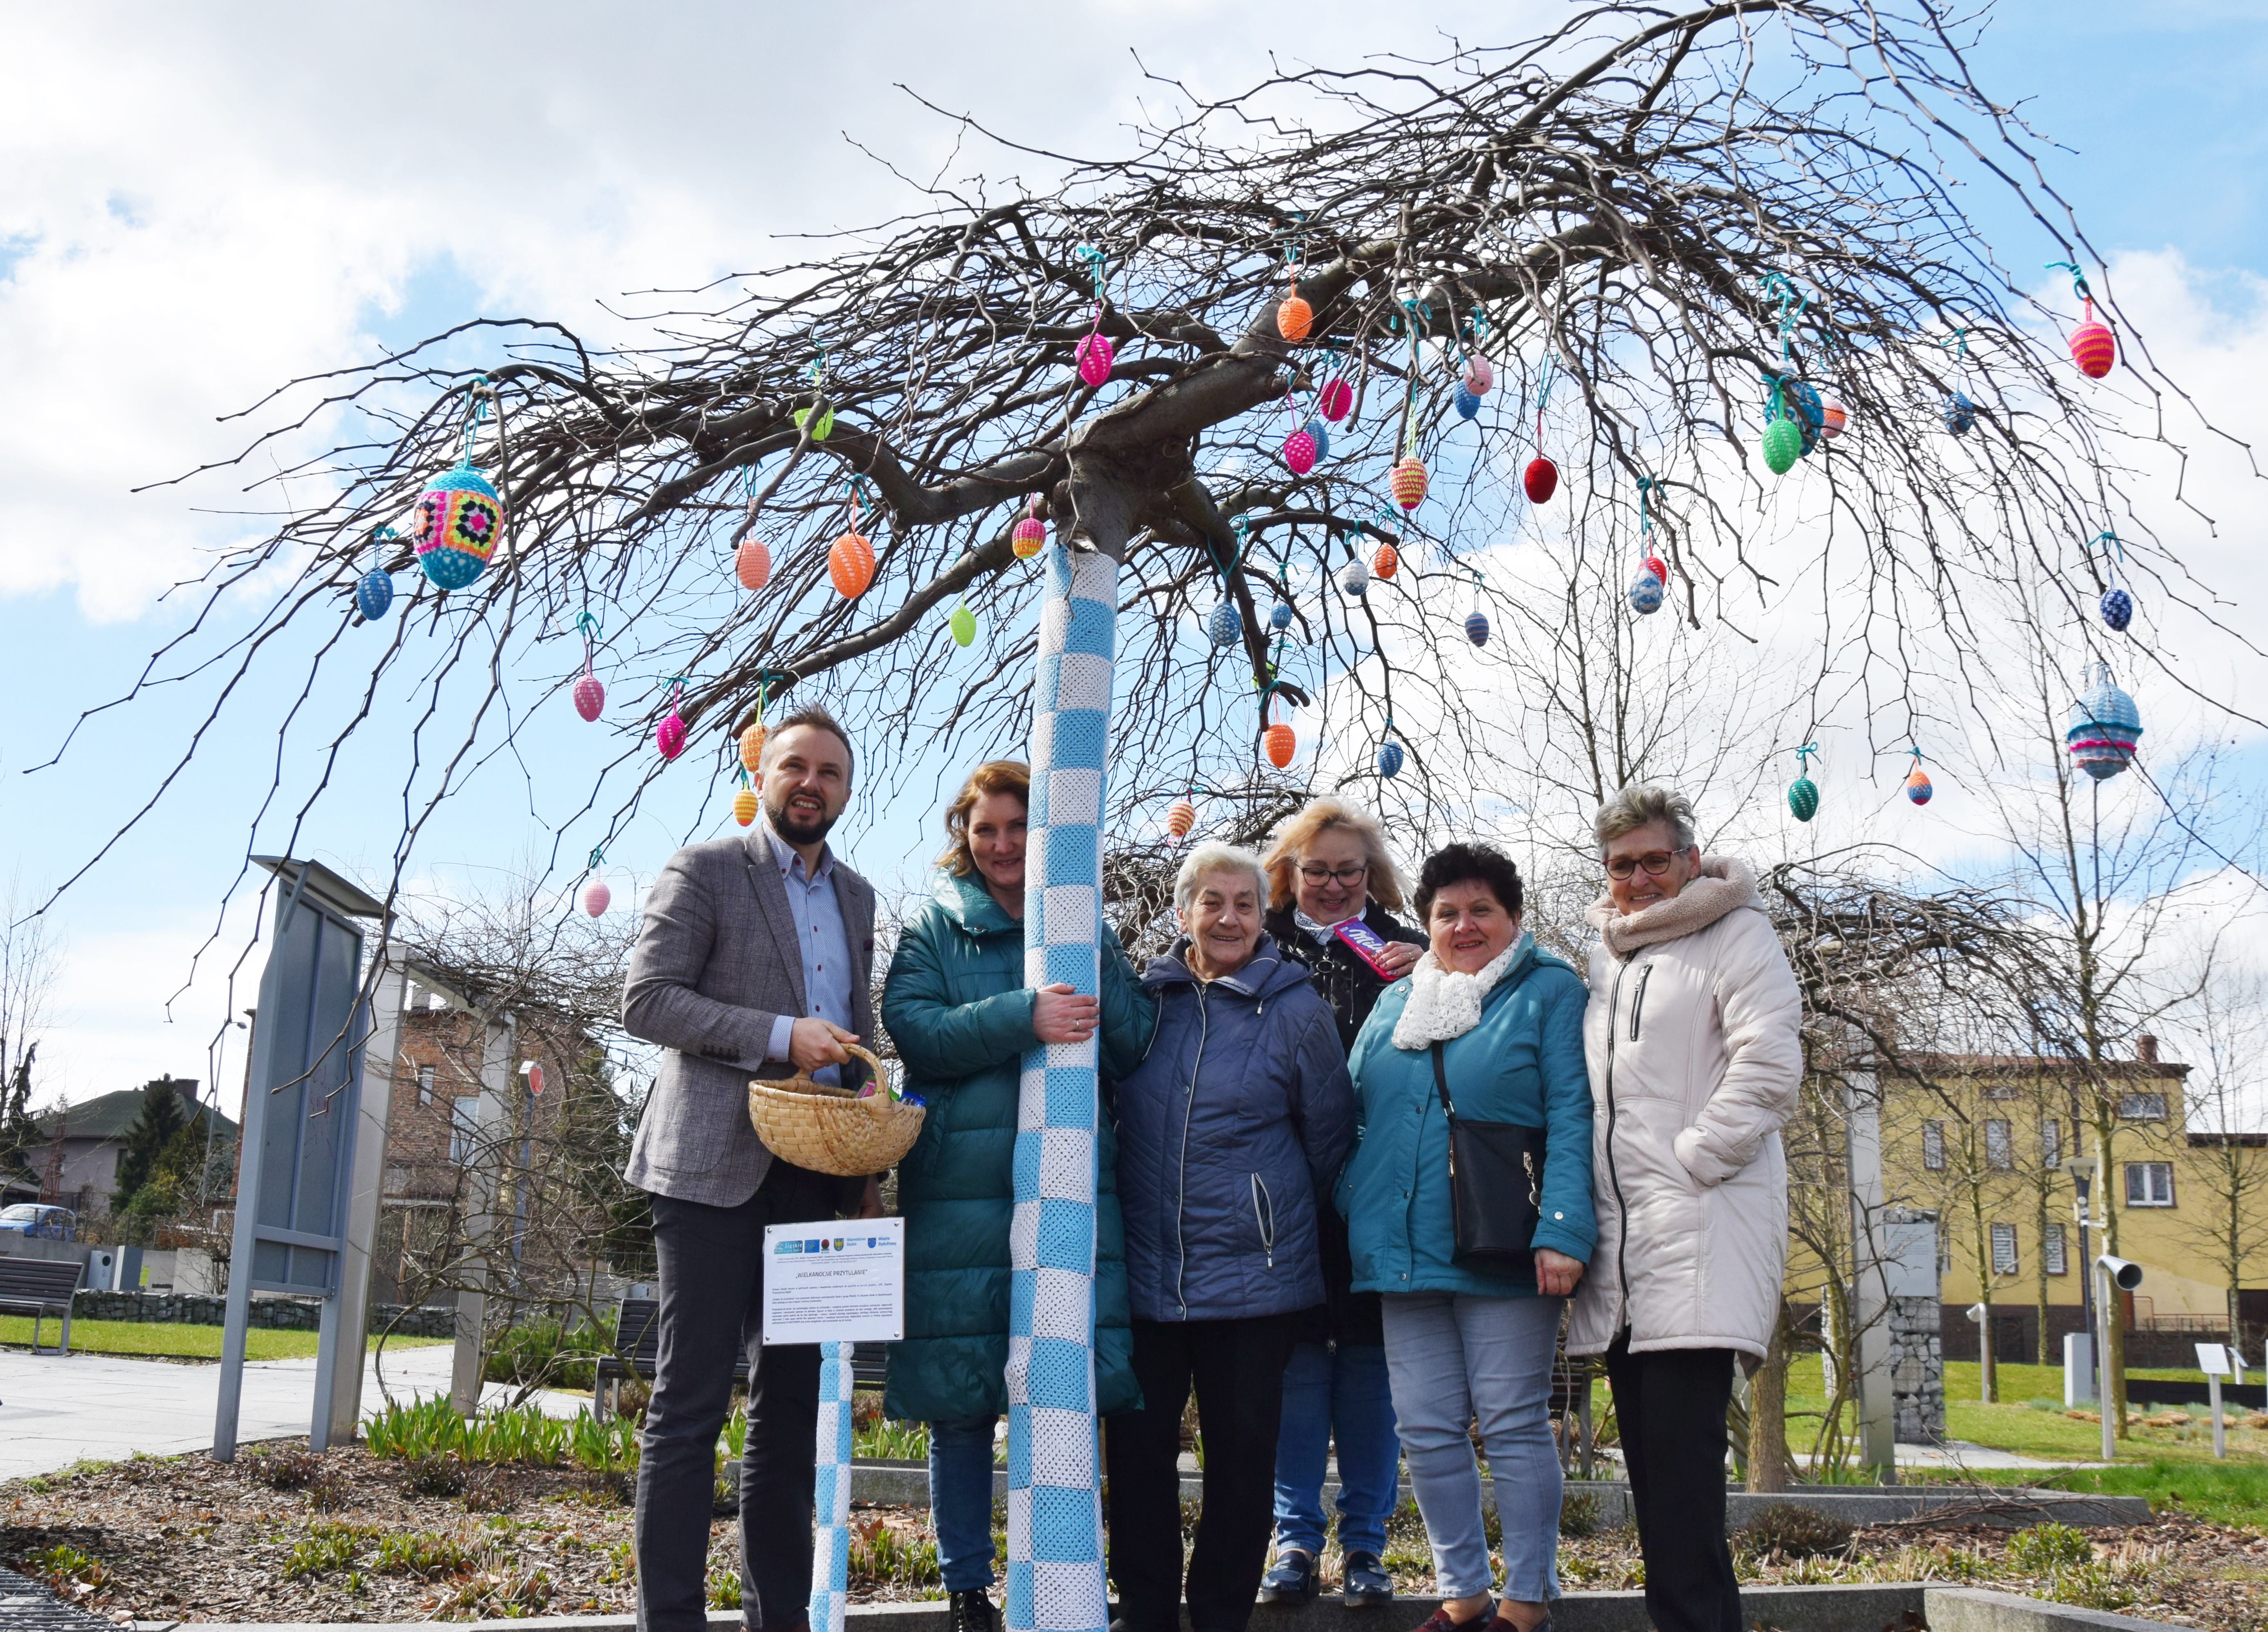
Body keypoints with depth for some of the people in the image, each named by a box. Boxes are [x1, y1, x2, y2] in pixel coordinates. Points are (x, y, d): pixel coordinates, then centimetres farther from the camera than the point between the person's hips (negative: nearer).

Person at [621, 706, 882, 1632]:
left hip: (815, 1176, 6)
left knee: (792, 1407, 9)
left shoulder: (855, 895, 18)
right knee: (689, 1406, -4)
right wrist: (780, 1035, -17)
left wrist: (871, 1168, 14)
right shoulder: (705, 870, 0)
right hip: (716, 1167, -6)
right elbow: (645, 1000, -9)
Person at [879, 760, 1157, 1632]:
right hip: (958, 1191, -1)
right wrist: (1025, 1016, -22)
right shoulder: (933, 931, 8)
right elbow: (915, 1032, -9)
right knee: (959, 1401, 4)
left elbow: (1131, 1048, 7)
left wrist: (1090, 963, -7)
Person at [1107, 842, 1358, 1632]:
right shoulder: (1145, 998, 5)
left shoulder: (1295, 1010, -2)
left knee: (1241, 1454, 6)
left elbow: (1328, 1137, 6)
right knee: (1138, 1446, 6)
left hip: (1253, 1272, -2)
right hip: (1143, 1267, 2)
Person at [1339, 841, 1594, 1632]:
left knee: (1514, 1423, 2)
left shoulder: (1550, 991, 0)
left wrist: (1563, 1231, -19)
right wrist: (1350, 1219, 7)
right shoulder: (1393, 1006, 16)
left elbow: (1571, 1116, -9)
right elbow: (1352, 1116, 19)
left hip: (1503, 1256, -5)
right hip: (1405, 1254, 5)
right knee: (1427, 1430, 8)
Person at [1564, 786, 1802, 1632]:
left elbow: (1768, 1069, -10)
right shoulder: (1606, 956, 21)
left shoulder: (1735, 936, 1)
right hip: (1620, 1232, 7)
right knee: (1648, 1449, 8)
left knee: (1680, 1452, -12)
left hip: (1703, 1226, -7)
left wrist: (1687, 1165, -13)